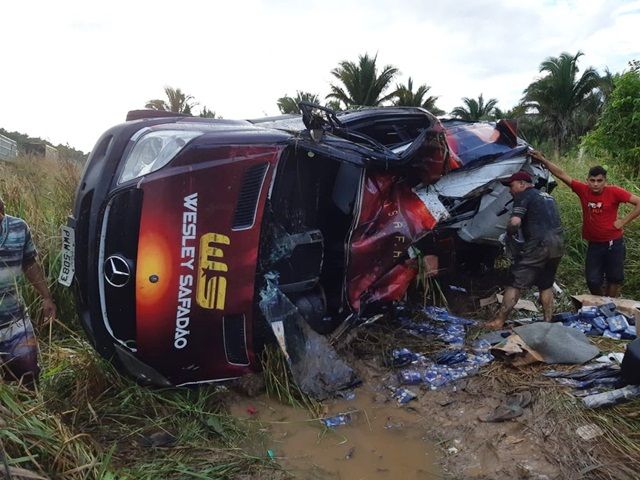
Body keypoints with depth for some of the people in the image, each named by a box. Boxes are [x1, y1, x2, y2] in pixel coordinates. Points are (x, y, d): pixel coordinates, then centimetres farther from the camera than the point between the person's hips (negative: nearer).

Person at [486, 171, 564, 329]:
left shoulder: (524, 196, -2)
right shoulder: (547, 196, 25)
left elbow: (515, 222, -15)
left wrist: (509, 233, 3)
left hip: (539, 244, -8)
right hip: (558, 244, 8)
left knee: (515, 283, -4)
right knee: (546, 285, 20)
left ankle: (499, 321, -3)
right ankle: (548, 322, 21)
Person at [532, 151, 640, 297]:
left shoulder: (614, 192, -14)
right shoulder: (583, 190, -6)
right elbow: (562, 174, -6)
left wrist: (623, 221, -14)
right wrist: (543, 160, -11)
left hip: (614, 243, -2)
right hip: (594, 244, 2)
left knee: (615, 278, 11)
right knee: (592, 280, 5)